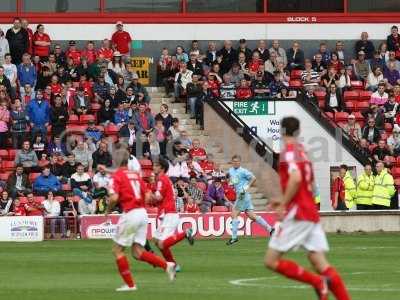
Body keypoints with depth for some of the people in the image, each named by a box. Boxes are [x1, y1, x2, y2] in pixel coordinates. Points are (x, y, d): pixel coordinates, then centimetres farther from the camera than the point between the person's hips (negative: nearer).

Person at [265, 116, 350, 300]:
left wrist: (283, 205, -17)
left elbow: (296, 179, -25)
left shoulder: (289, 152, -8)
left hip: (297, 214, -8)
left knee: (271, 261, -3)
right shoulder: (303, 152, 17)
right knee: (320, 263, 3)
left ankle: (317, 282, -13)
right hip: (312, 214, 8)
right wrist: (283, 201, 26)